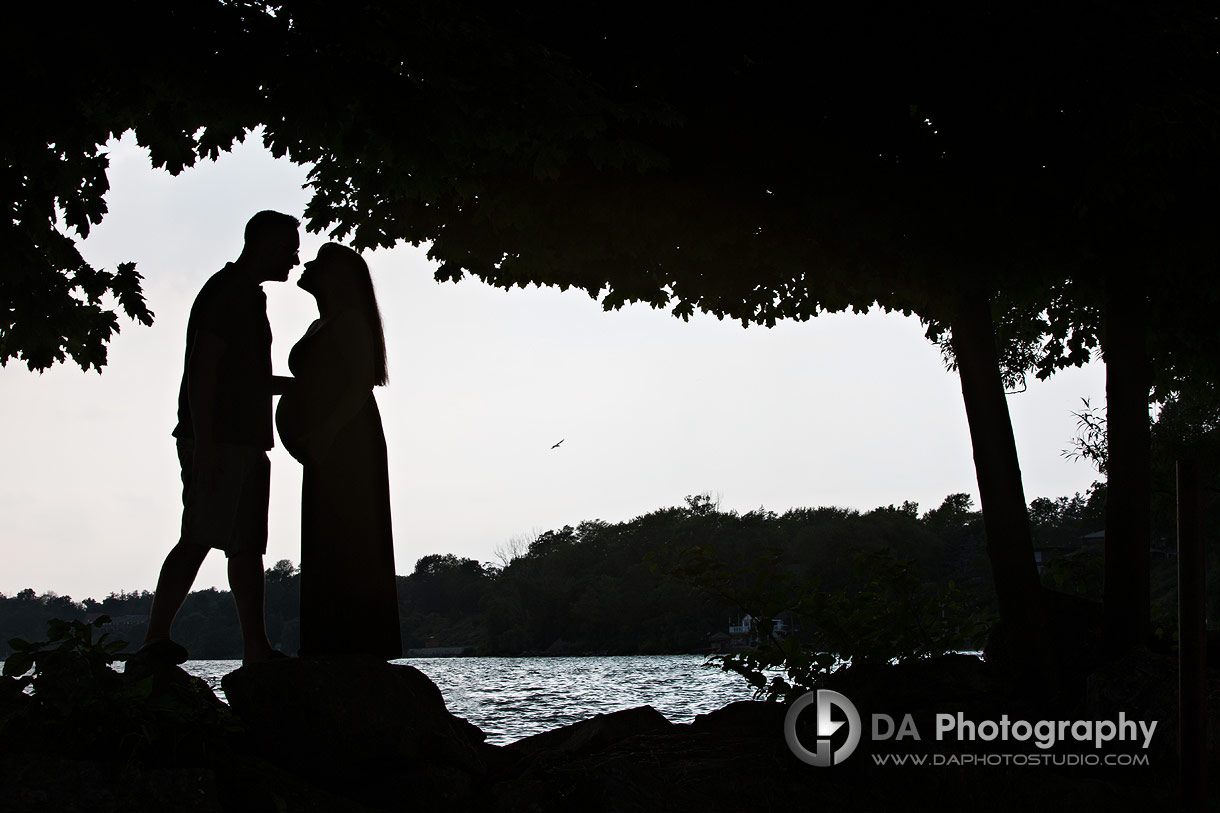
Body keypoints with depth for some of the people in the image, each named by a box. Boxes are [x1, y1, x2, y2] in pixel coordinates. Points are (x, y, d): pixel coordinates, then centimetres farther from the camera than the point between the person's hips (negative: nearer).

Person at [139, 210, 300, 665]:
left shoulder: (249, 297, 23)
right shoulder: (225, 291, -7)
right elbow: (203, 368, -15)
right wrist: (204, 443, -21)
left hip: (246, 443, 10)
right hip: (218, 443, -10)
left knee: (248, 546, 5)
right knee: (199, 539, -13)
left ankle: (256, 649, 4)